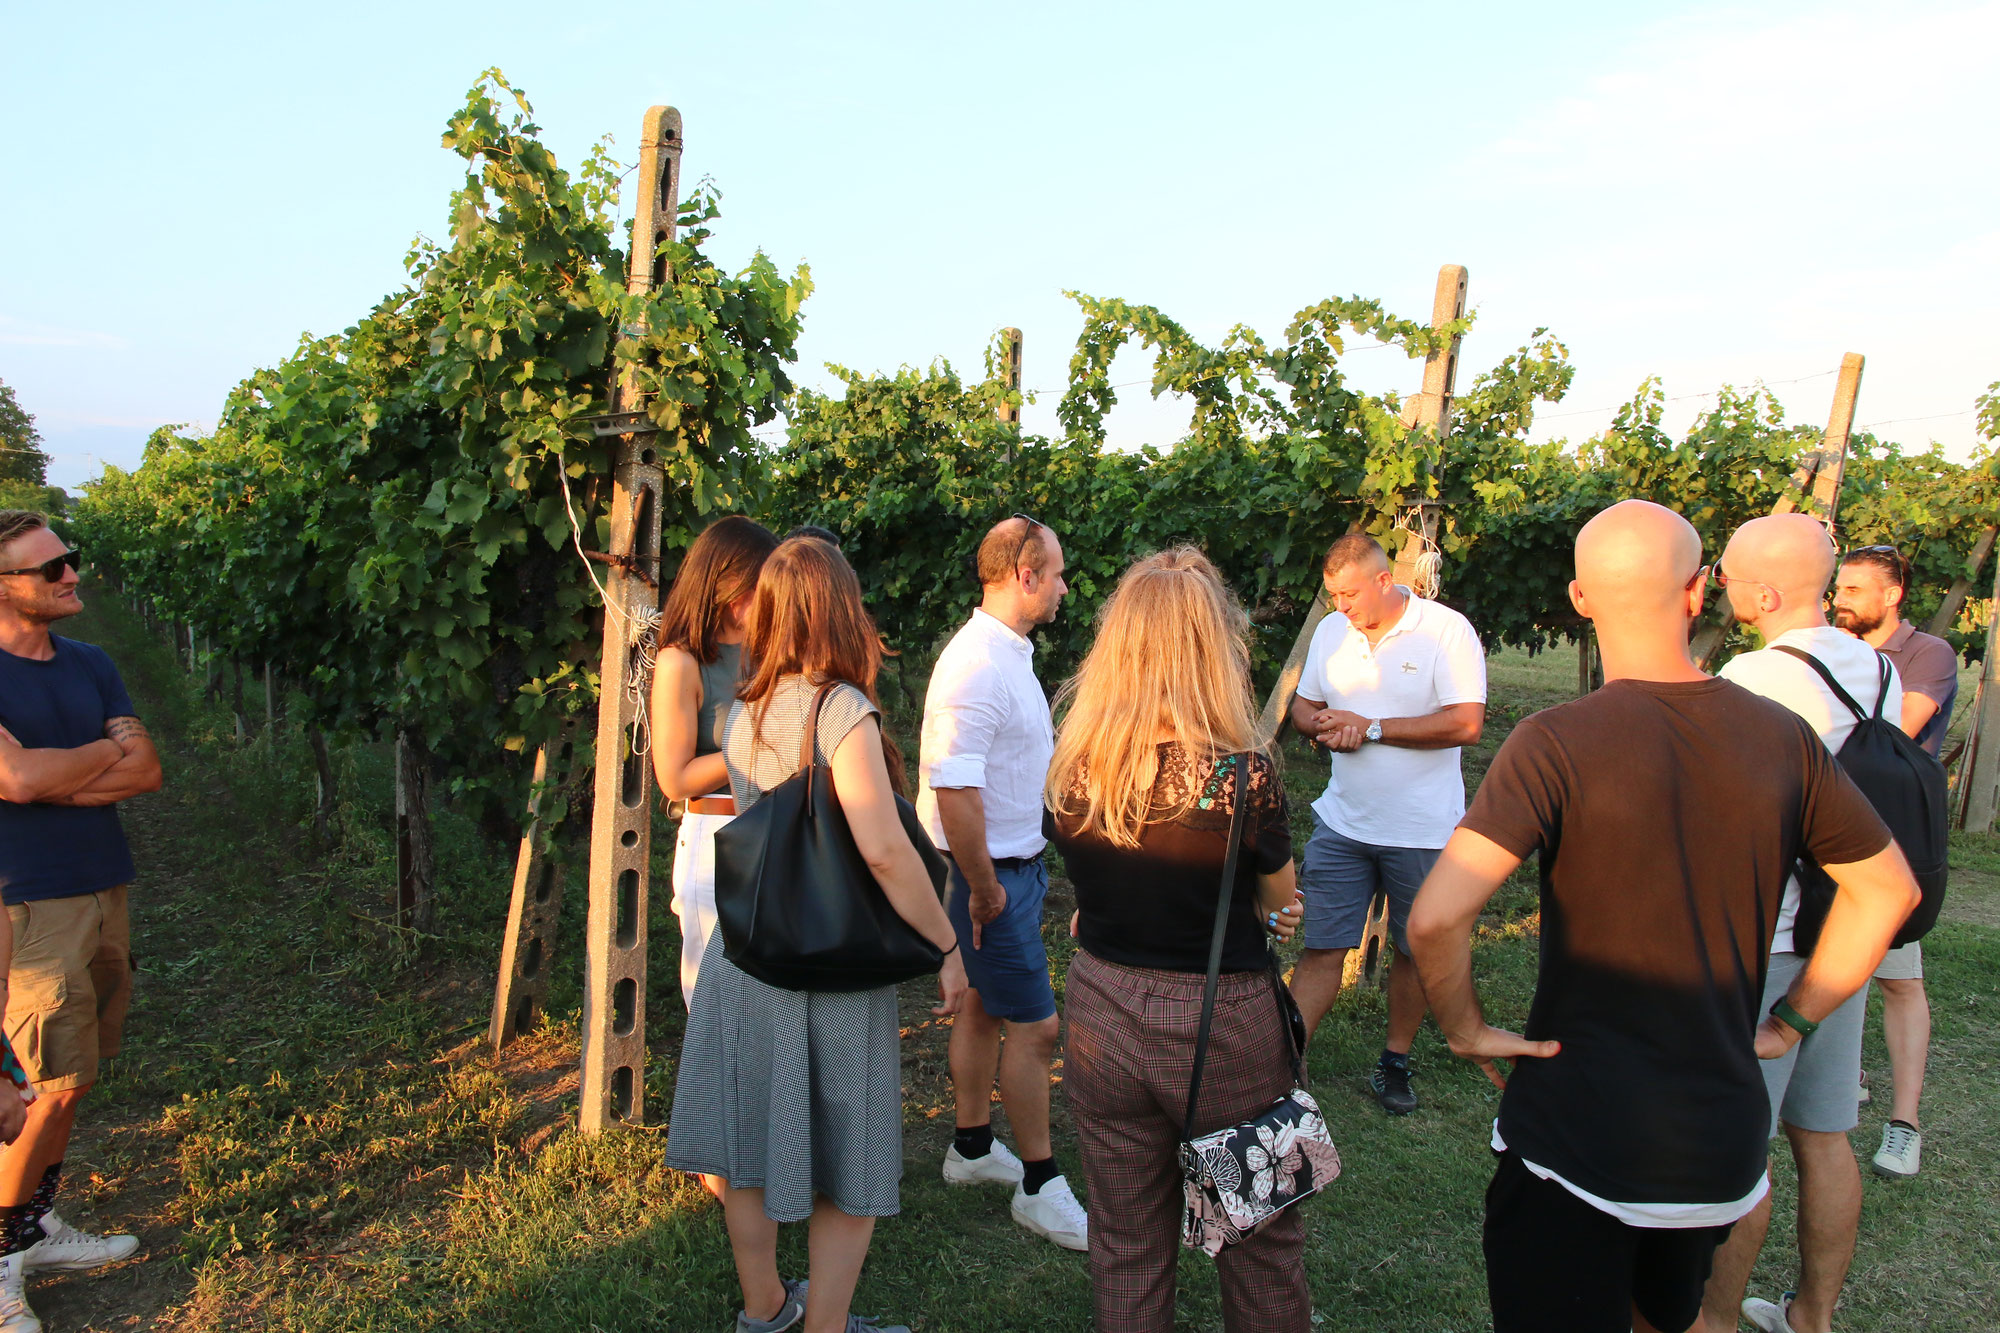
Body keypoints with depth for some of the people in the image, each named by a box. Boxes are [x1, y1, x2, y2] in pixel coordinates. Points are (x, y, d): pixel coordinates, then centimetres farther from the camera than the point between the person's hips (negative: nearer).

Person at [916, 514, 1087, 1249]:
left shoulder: (1008, 654, 11)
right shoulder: (977, 665, -24)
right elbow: (954, 789, -29)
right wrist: (983, 890, -20)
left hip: (1015, 862, 10)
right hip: (995, 871, -10)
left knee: (984, 1007, 20)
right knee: (1033, 1025, -1)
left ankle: (972, 1146, 35)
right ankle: (1039, 1185, 14)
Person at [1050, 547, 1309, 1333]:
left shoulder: (1071, 772, -10)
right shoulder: (1241, 777, -22)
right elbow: (1280, 903, -6)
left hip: (1102, 1019, 4)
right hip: (1221, 1027, -3)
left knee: (1125, 1247, 22)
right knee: (1260, 1241, 21)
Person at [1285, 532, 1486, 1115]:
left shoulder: (1447, 630, -11)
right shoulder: (1330, 631, 5)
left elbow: (1466, 724, -19)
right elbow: (1302, 706, 15)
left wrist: (1370, 726, -19)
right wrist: (1325, 727, -9)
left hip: (1423, 831, -3)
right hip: (1343, 821, 3)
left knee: (1414, 951, 13)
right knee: (1322, 949, -1)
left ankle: (1395, 1062, 31)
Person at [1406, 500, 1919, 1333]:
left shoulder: (1558, 743, -19)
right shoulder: (1781, 738, -3)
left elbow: (1435, 917, -28)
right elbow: (1888, 889, 11)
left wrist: (1464, 1027, -11)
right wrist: (1791, 1022, 14)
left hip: (1578, 1133, -5)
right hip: (1723, 1141, 5)